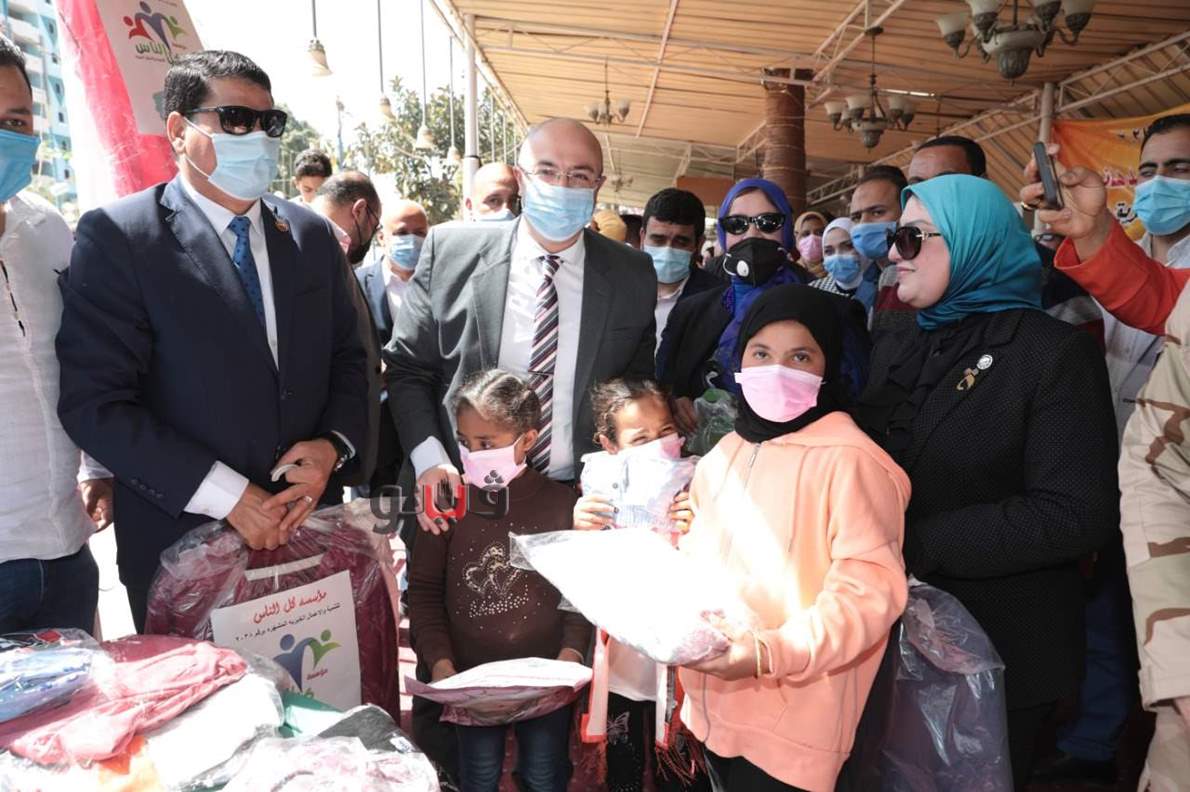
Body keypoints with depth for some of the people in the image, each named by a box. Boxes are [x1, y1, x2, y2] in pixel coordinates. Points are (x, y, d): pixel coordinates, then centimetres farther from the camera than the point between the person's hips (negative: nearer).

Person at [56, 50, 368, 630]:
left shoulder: (312, 235, 6)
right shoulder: (116, 237, -9)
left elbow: (347, 359, 11)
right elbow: (93, 402, -14)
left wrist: (334, 445, -8)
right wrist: (227, 495, -19)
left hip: (308, 531, 4)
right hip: (182, 537, -4)